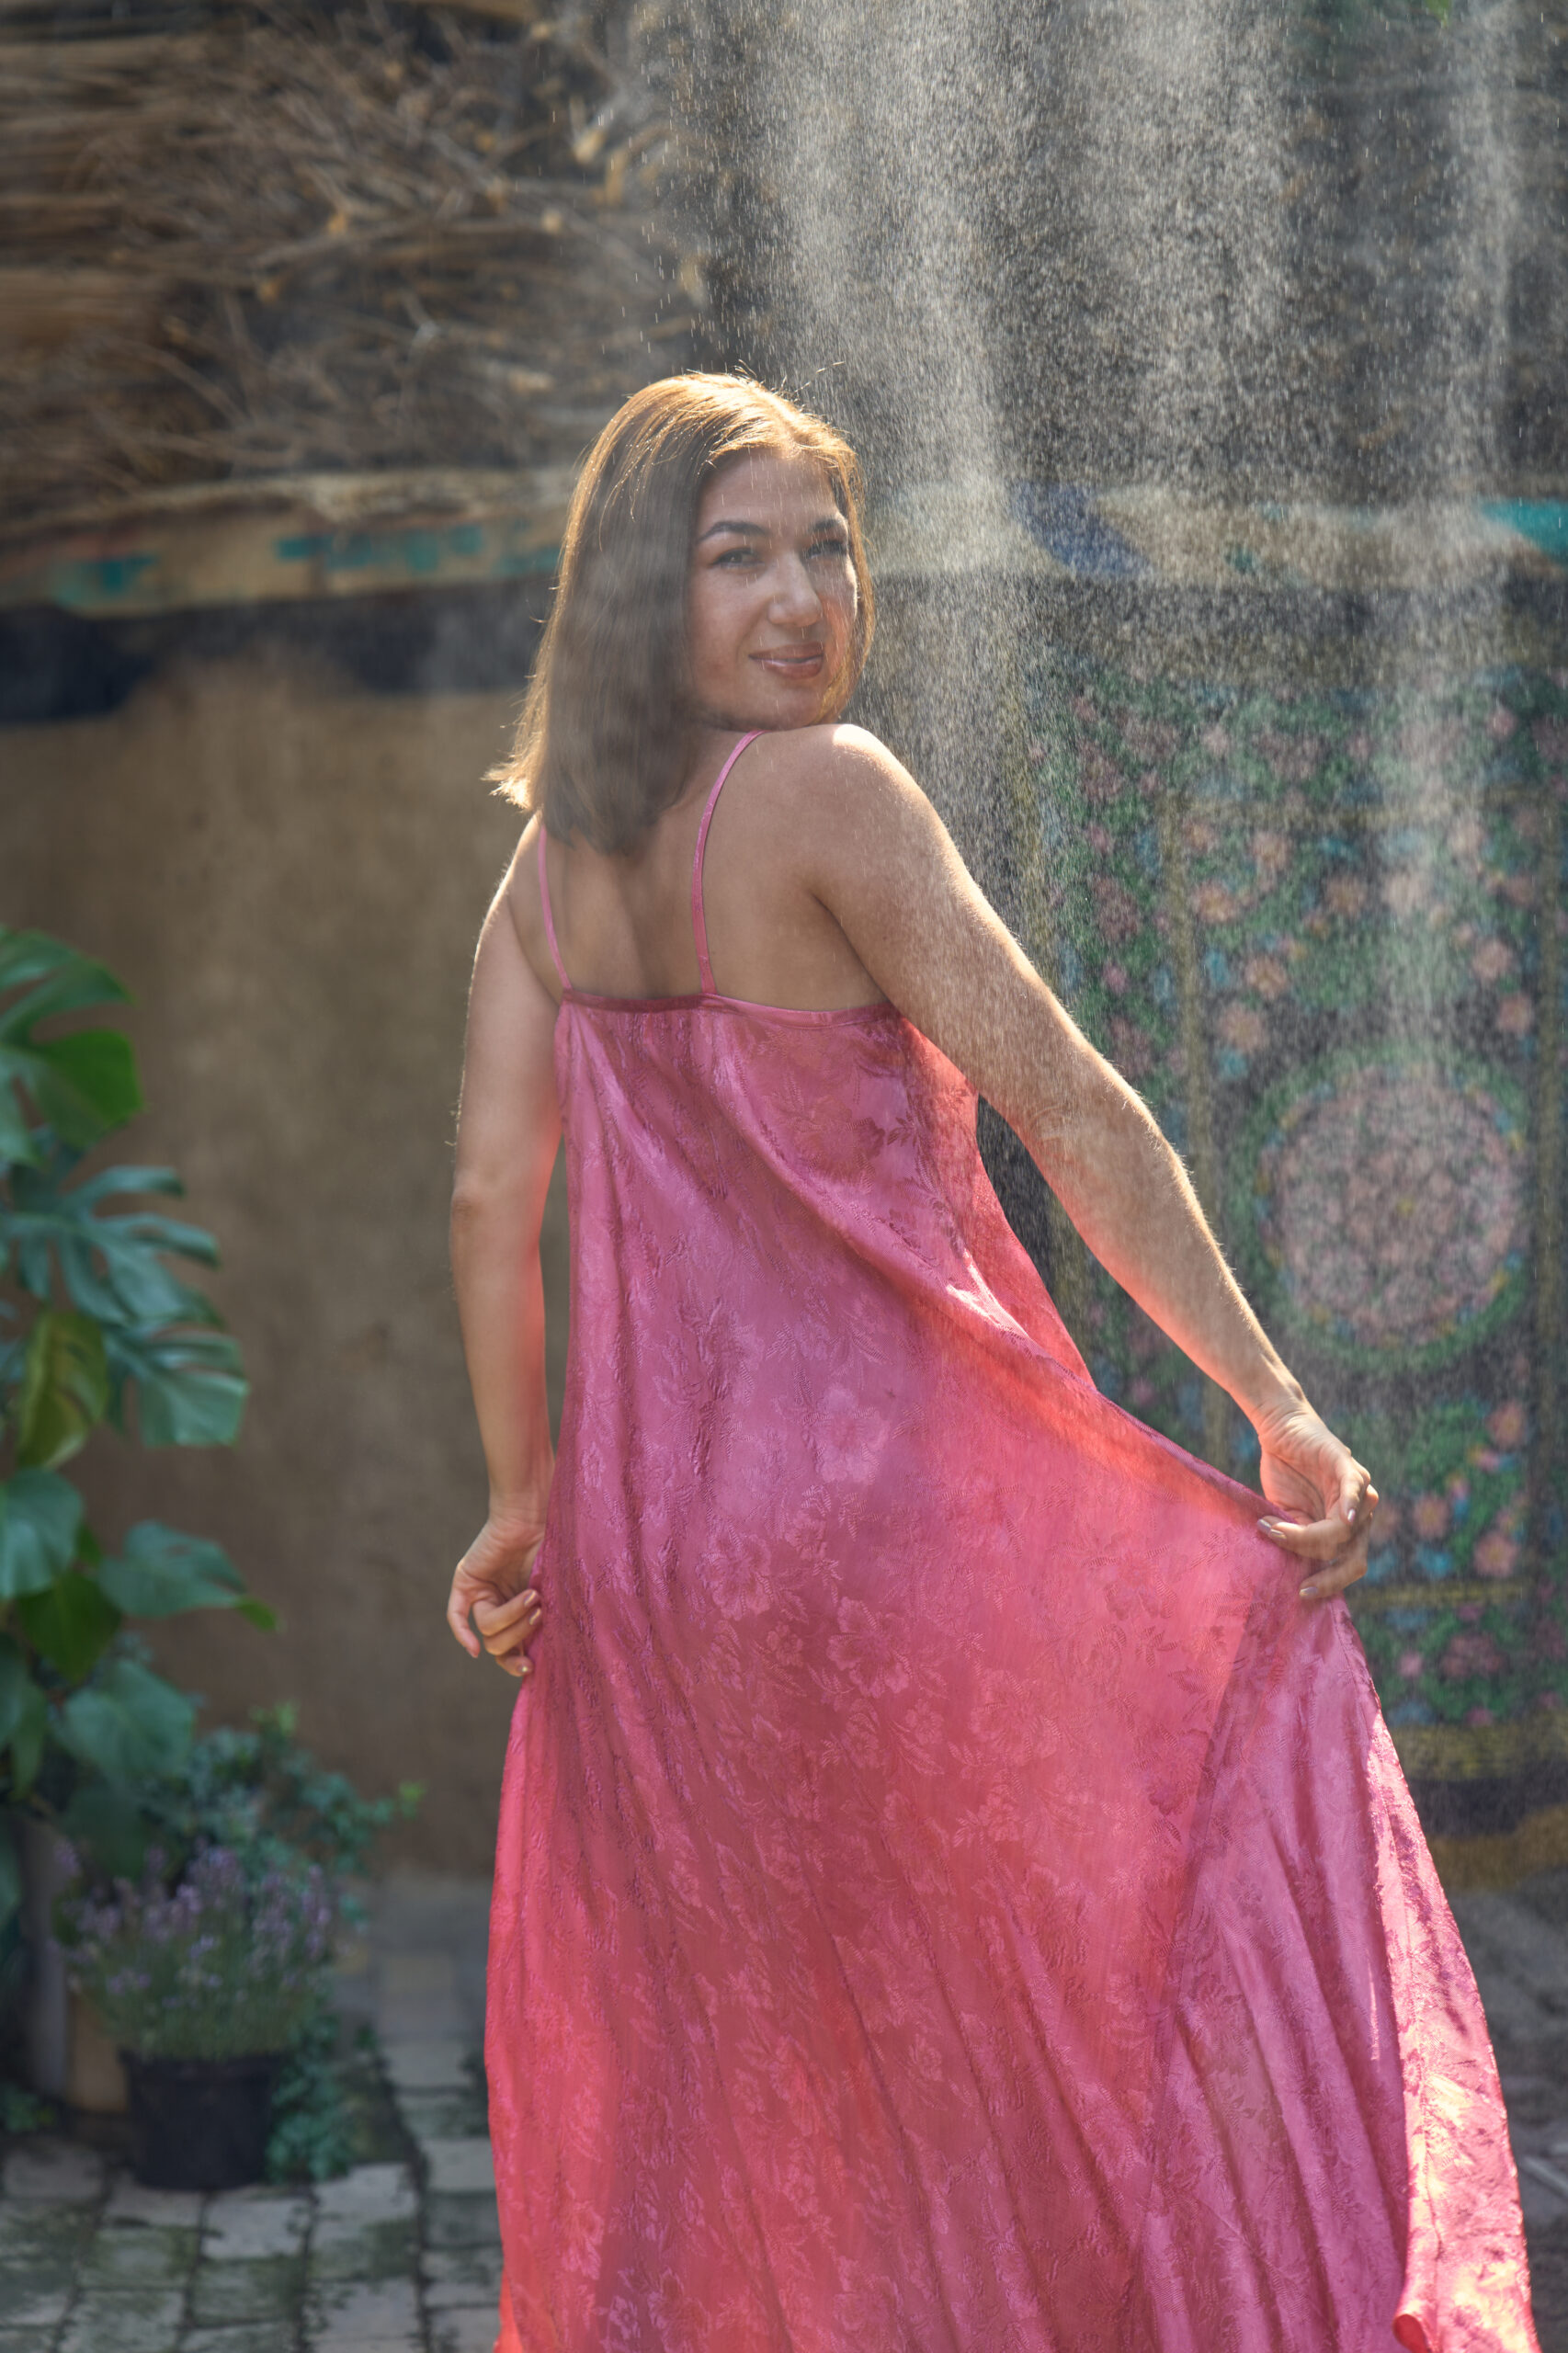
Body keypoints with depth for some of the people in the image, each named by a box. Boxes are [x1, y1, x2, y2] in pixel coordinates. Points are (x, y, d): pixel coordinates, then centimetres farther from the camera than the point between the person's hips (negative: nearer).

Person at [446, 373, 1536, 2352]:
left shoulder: (553, 854, 6)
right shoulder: (826, 789, -13)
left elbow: (491, 1195, 4)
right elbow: (1067, 1108, -15)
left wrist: (524, 1502, 13)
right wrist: (1278, 1407, -12)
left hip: (648, 1524, 7)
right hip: (887, 1493, -7)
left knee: (698, 2047, 19)